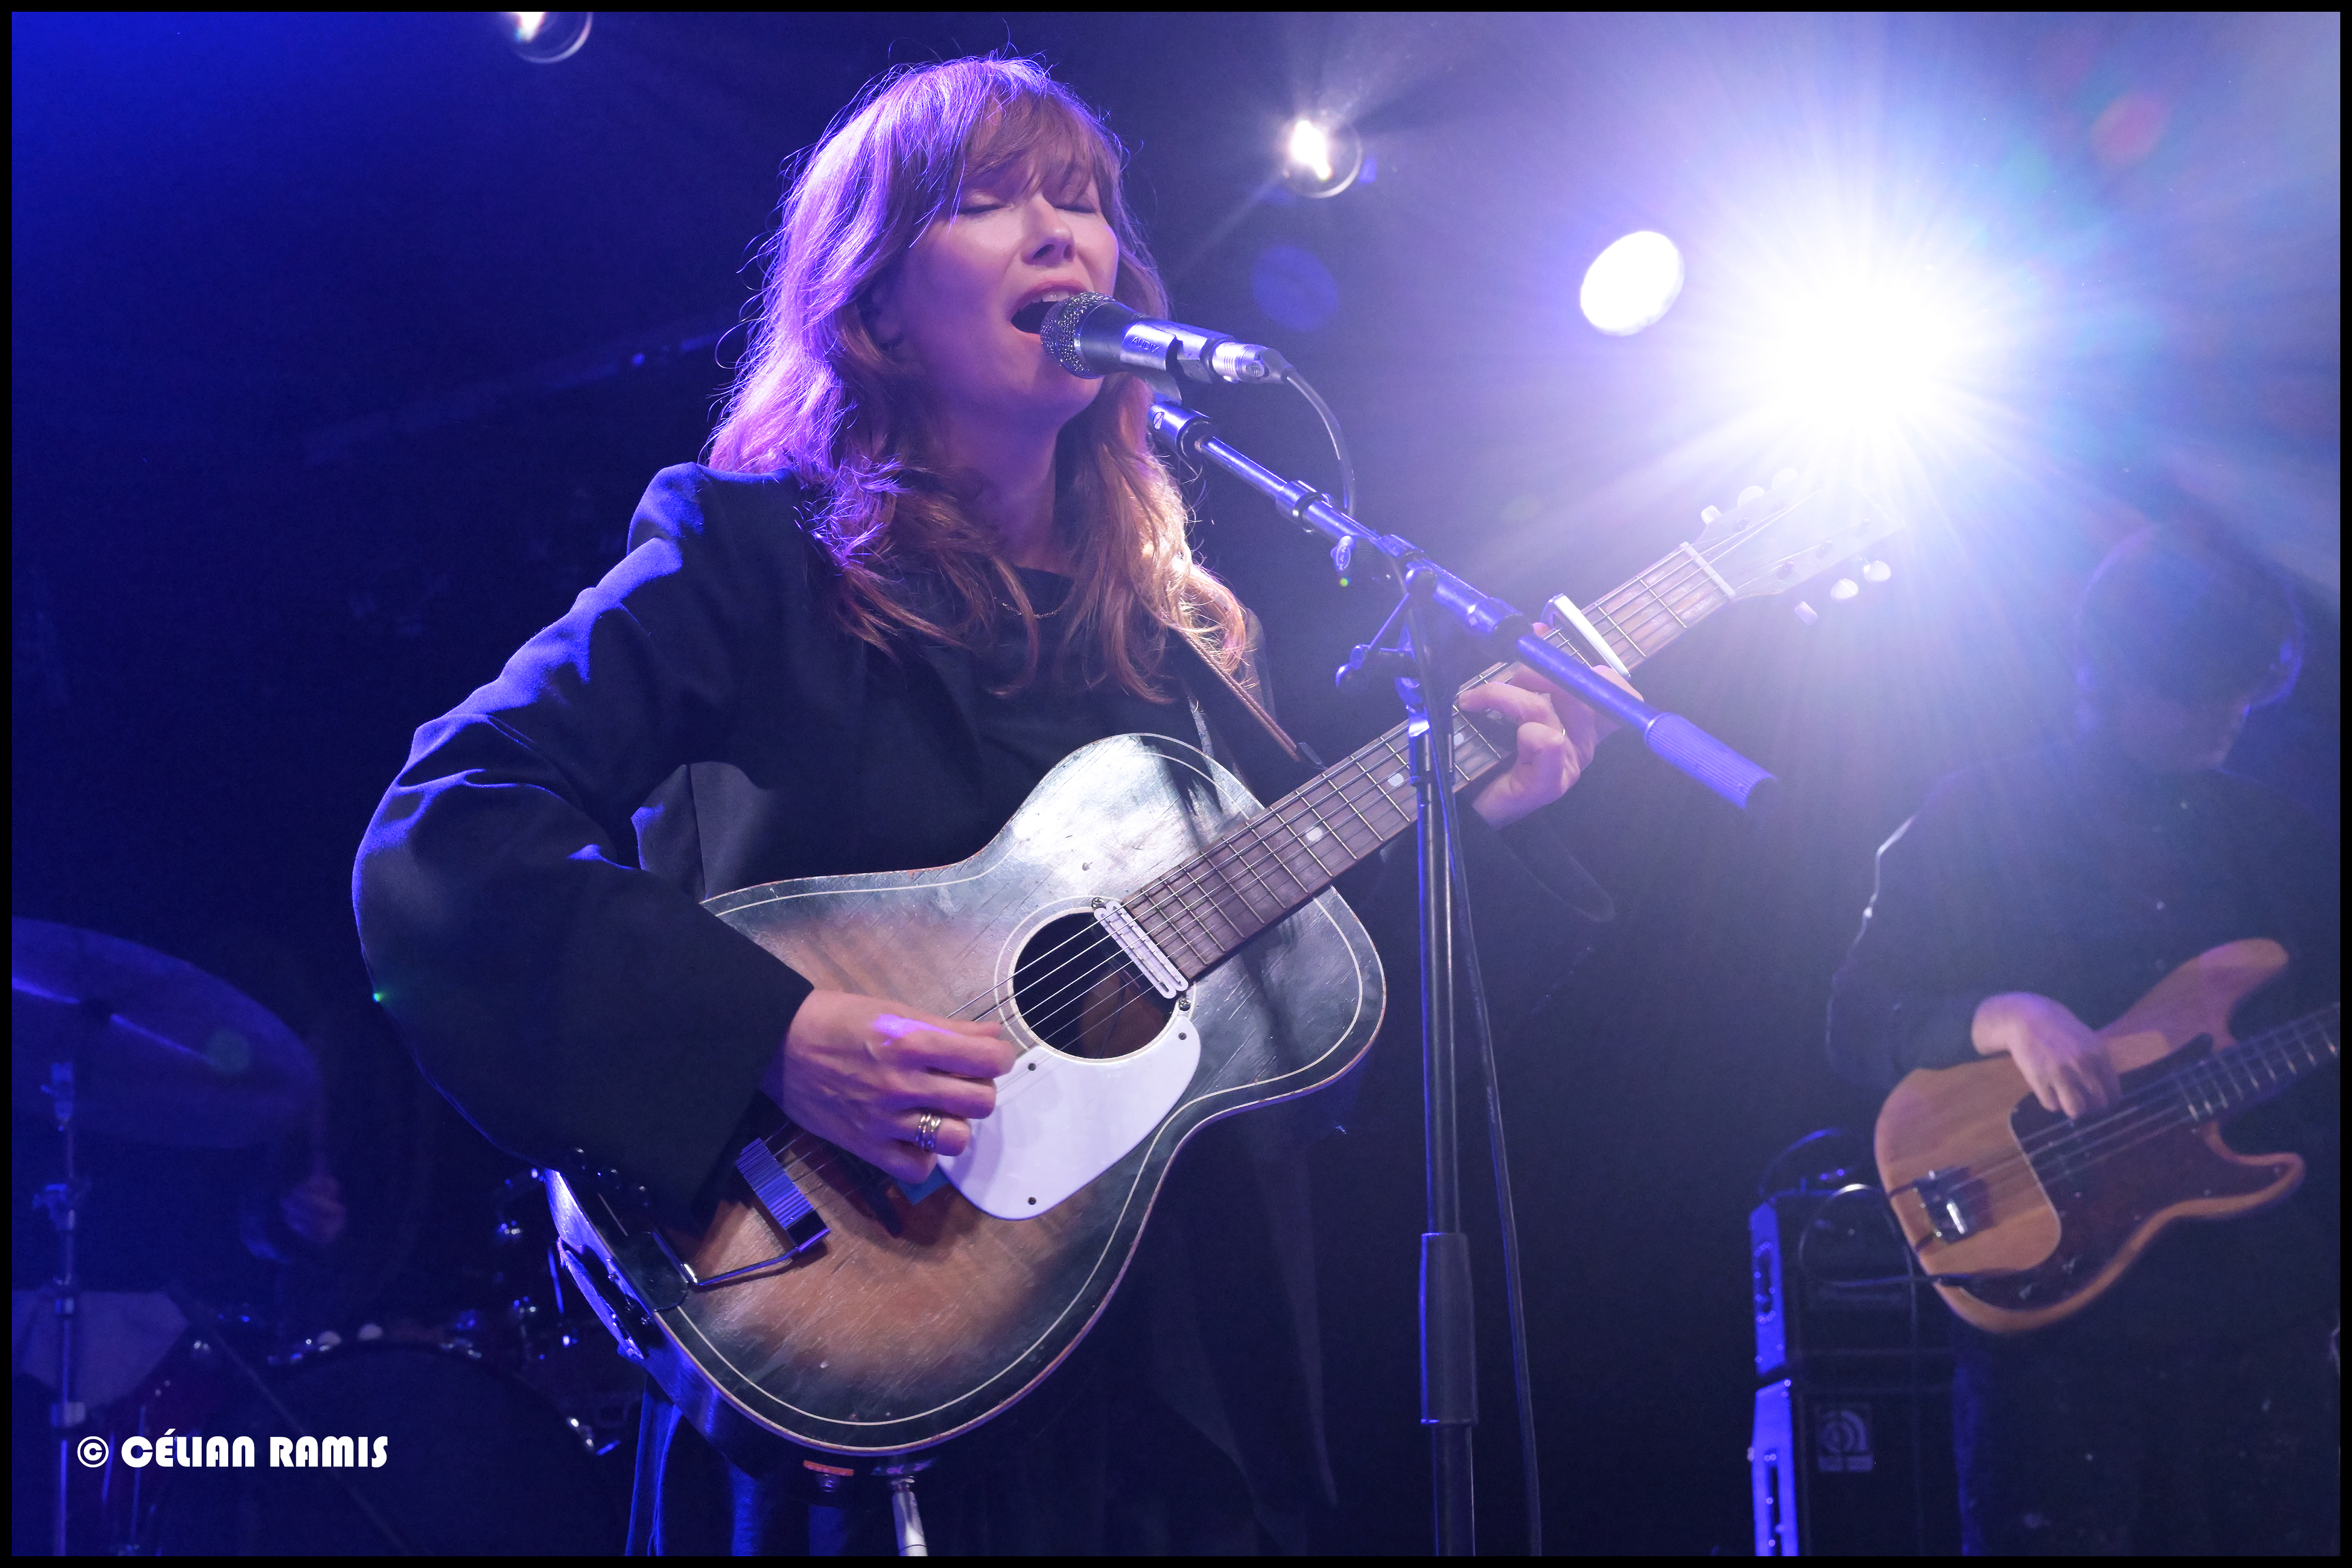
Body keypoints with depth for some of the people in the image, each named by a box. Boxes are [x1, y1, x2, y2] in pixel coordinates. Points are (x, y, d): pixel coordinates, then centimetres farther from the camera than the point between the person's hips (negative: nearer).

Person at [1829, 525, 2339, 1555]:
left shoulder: (2287, 842, 11)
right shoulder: (1972, 824, 0)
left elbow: (2320, 1079, 14)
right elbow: (1858, 1025, -4)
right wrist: (1999, 1018, -22)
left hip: (2270, 1321, 4)